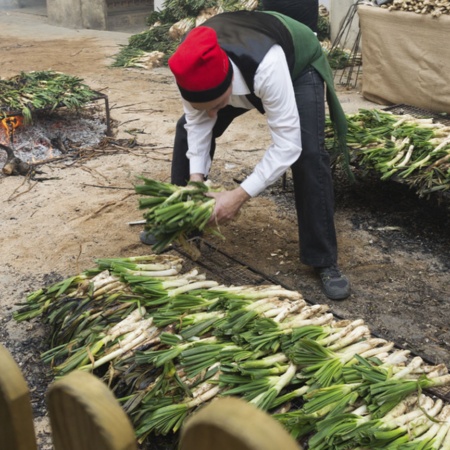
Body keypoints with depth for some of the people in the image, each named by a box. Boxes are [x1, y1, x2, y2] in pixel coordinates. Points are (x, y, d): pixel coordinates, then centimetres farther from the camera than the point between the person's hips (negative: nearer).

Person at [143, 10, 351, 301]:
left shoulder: (268, 68, -49)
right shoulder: (195, 70, -33)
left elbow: (288, 145, -43)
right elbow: (198, 121, -16)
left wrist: (240, 195, -45)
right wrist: (196, 176, -28)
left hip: (299, 66, -5)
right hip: (243, 61, 5)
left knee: (309, 154, -24)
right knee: (188, 128, -3)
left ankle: (324, 262, -10)